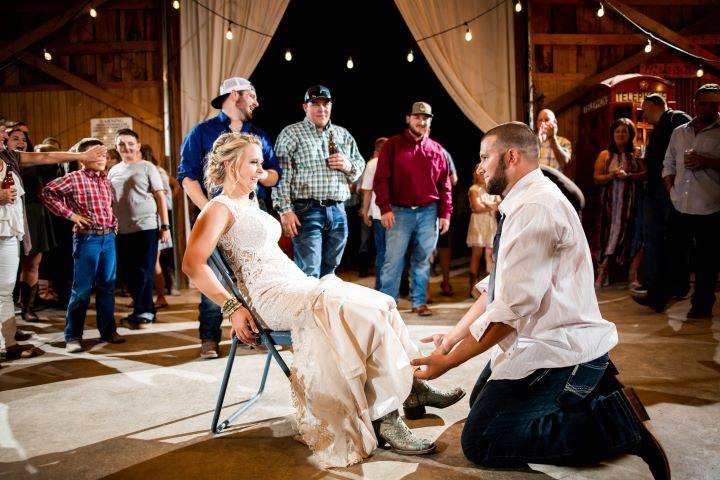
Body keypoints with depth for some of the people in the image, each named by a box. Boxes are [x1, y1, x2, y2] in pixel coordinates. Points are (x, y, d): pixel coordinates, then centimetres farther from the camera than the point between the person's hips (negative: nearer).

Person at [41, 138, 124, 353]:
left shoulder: (106, 181, 13)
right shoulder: (74, 178, -6)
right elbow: (46, 192, -10)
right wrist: (69, 214, -11)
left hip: (108, 237, 6)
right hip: (87, 238, -6)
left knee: (107, 286, 11)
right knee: (82, 289, -2)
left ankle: (108, 330, 21)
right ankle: (73, 336, 7)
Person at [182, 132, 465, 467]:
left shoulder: (250, 205, 23)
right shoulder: (219, 209, -5)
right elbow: (192, 264, -19)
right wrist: (232, 307, -22)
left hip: (295, 285, 9)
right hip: (270, 297, -9)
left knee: (381, 305, -5)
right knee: (366, 312, -23)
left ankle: (412, 388, 0)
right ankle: (384, 418, -20)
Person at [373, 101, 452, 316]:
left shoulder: (437, 150, 11)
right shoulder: (392, 145, 4)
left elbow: (444, 185, 11)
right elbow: (381, 179, -2)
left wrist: (445, 213, 4)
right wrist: (385, 208, -11)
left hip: (428, 212, 3)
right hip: (399, 212, -2)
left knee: (423, 260, 7)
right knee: (393, 260, -3)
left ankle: (420, 302, 16)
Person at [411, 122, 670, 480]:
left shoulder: (536, 208, -24)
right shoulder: (520, 205, 10)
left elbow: (514, 305, -28)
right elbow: (494, 290, 11)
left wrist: (449, 361, -22)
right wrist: (452, 337, 5)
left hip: (556, 350, -10)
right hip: (537, 340, 10)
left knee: (479, 443, -8)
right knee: (481, 399, 26)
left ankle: (619, 421, -8)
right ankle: (593, 382, 16)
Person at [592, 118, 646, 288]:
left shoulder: (636, 155, 7)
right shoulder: (605, 155, 9)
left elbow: (645, 174, -4)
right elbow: (596, 178, 3)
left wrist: (628, 176, -17)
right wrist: (610, 176, -14)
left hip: (629, 202, 0)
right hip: (610, 201, 0)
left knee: (626, 233, 1)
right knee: (607, 233, -2)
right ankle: (603, 273, 2)